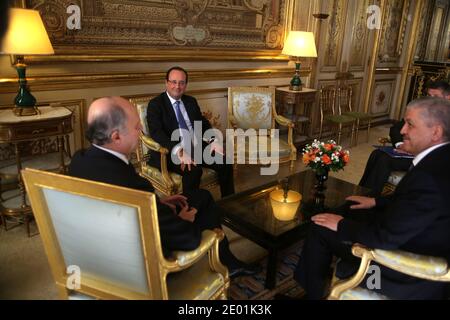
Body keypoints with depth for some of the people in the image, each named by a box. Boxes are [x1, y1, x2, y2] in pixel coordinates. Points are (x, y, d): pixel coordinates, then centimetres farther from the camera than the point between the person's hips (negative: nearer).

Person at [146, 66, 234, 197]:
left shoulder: (191, 101, 16)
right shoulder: (155, 104, -3)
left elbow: (203, 124, 15)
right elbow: (156, 132, -18)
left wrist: (214, 141, -8)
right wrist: (179, 151, -34)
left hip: (197, 148, 6)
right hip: (171, 152, -6)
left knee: (225, 162, -13)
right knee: (194, 170, -33)